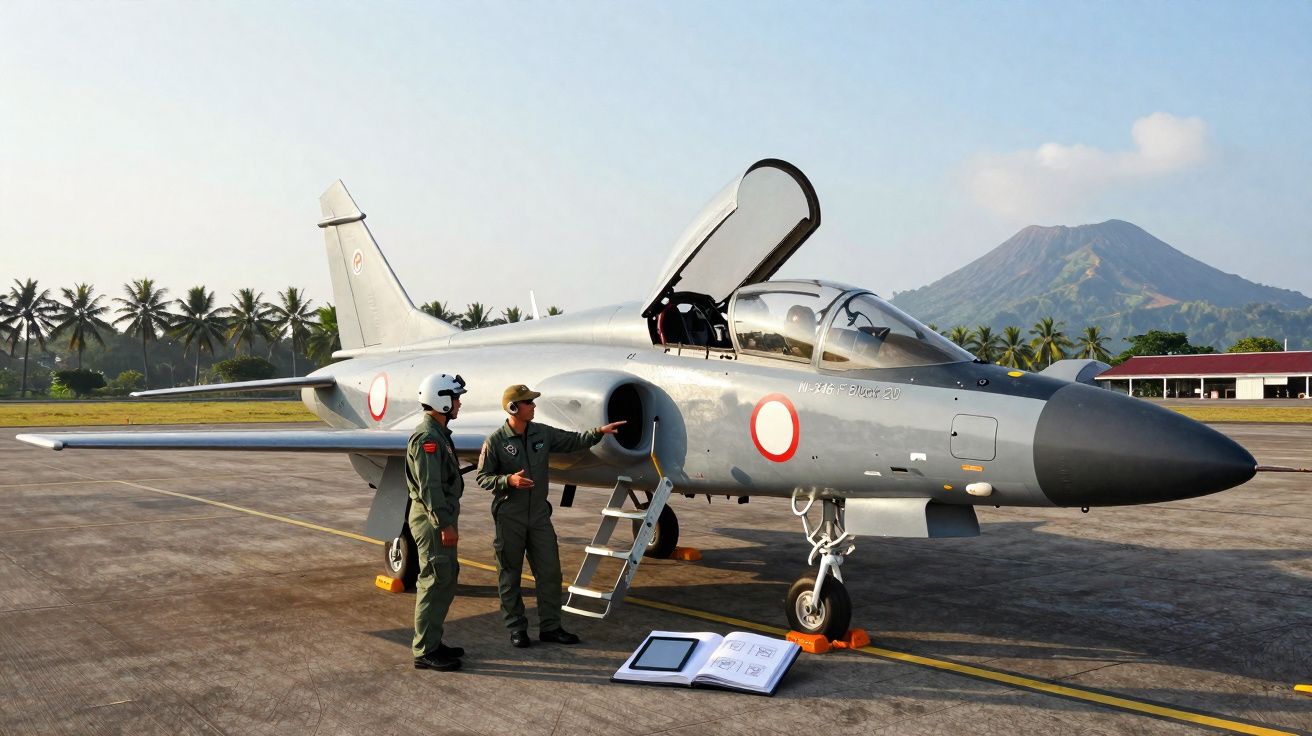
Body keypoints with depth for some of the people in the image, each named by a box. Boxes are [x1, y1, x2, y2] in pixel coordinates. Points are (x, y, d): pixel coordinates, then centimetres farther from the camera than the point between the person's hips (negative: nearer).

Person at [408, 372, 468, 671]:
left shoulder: (439, 434, 16)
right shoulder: (427, 437, -17)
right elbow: (429, 487, -23)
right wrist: (445, 524, -24)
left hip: (441, 517, 11)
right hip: (432, 520, -11)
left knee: (447, 579, 15)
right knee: (434, 582, -5)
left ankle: (433, 643, 24)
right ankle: (425, 651, 2)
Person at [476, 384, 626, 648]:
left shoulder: (542, 433, 4)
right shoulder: (495, 442, -10)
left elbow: (573, 441, 13)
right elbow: (483, 478, -7)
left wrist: (599, 432, 1)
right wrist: (508, 480, -24)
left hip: (539, 515, 5)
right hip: (509, 518, -5)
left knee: (550, 572, 5)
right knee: (510, 574, 6)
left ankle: (550, 626, 16)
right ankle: (516, 628, 19)